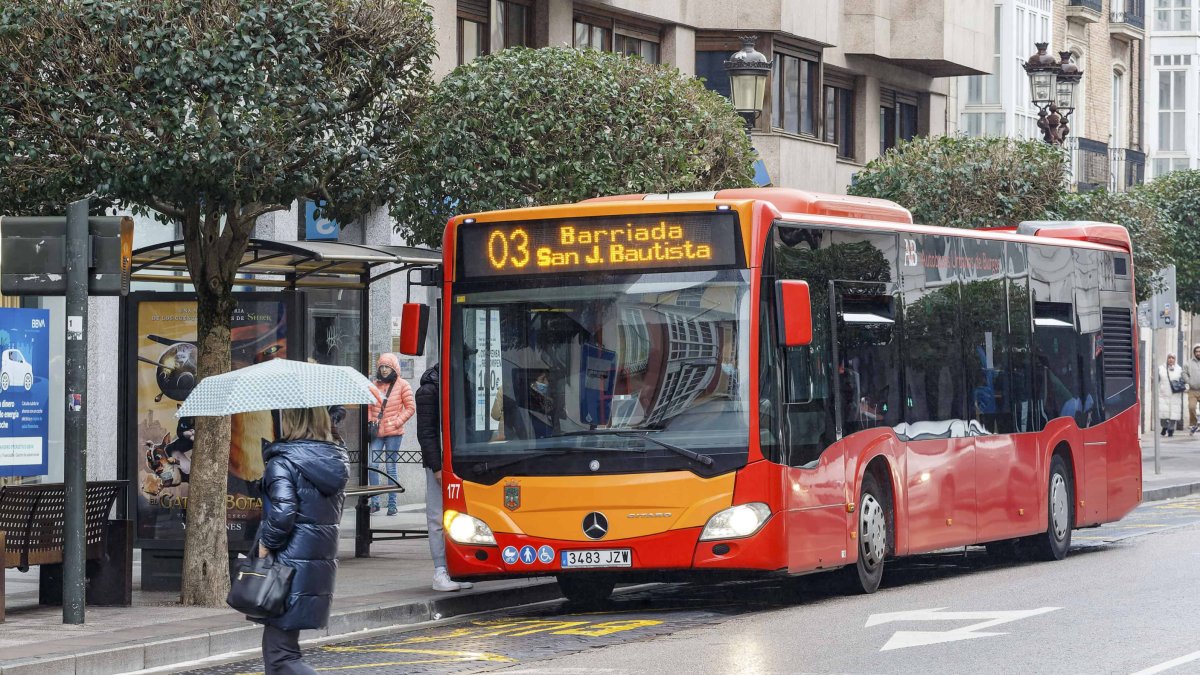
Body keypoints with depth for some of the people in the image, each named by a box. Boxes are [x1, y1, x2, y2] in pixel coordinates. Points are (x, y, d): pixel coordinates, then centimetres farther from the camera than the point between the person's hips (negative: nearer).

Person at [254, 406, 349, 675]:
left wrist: (266, 544, -8)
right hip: (322, 569, 8)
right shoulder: (334, 460, 10)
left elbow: (282, 514, -25)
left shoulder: (283, 463, -13)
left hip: (290, 567, -8)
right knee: (280, 646, 18)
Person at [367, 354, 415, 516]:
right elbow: (369, 406, 17)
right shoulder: (375, 385, 11)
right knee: (373, 465, -5)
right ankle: (375, 502, 3)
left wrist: (397, 422, -9)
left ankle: (392, 504, 6)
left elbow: (410, 408, 0)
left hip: (393, 432, -3)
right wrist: (370, 421, 1)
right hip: (376, 432, 3)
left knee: (391, 468, 0)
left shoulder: (402, 385, 0)